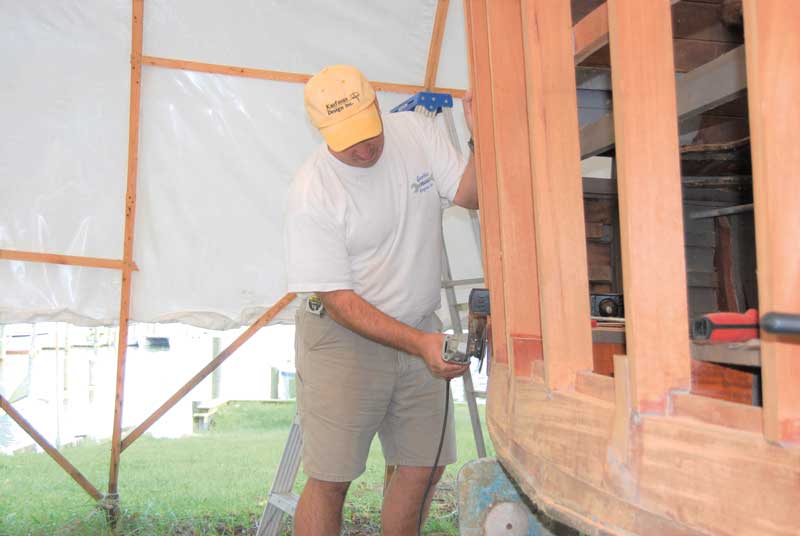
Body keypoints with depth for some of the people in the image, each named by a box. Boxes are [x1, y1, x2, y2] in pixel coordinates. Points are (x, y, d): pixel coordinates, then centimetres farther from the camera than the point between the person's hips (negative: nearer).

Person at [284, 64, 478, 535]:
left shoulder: (416, 131, -5)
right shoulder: (310, 195, -20)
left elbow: (472, 193, -5)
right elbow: (339, 300, -19)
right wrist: (419, 343, -27)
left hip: (420, 329, 5)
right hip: (344, 337, -5)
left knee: (424, 467, 11)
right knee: (331, 479, -2)